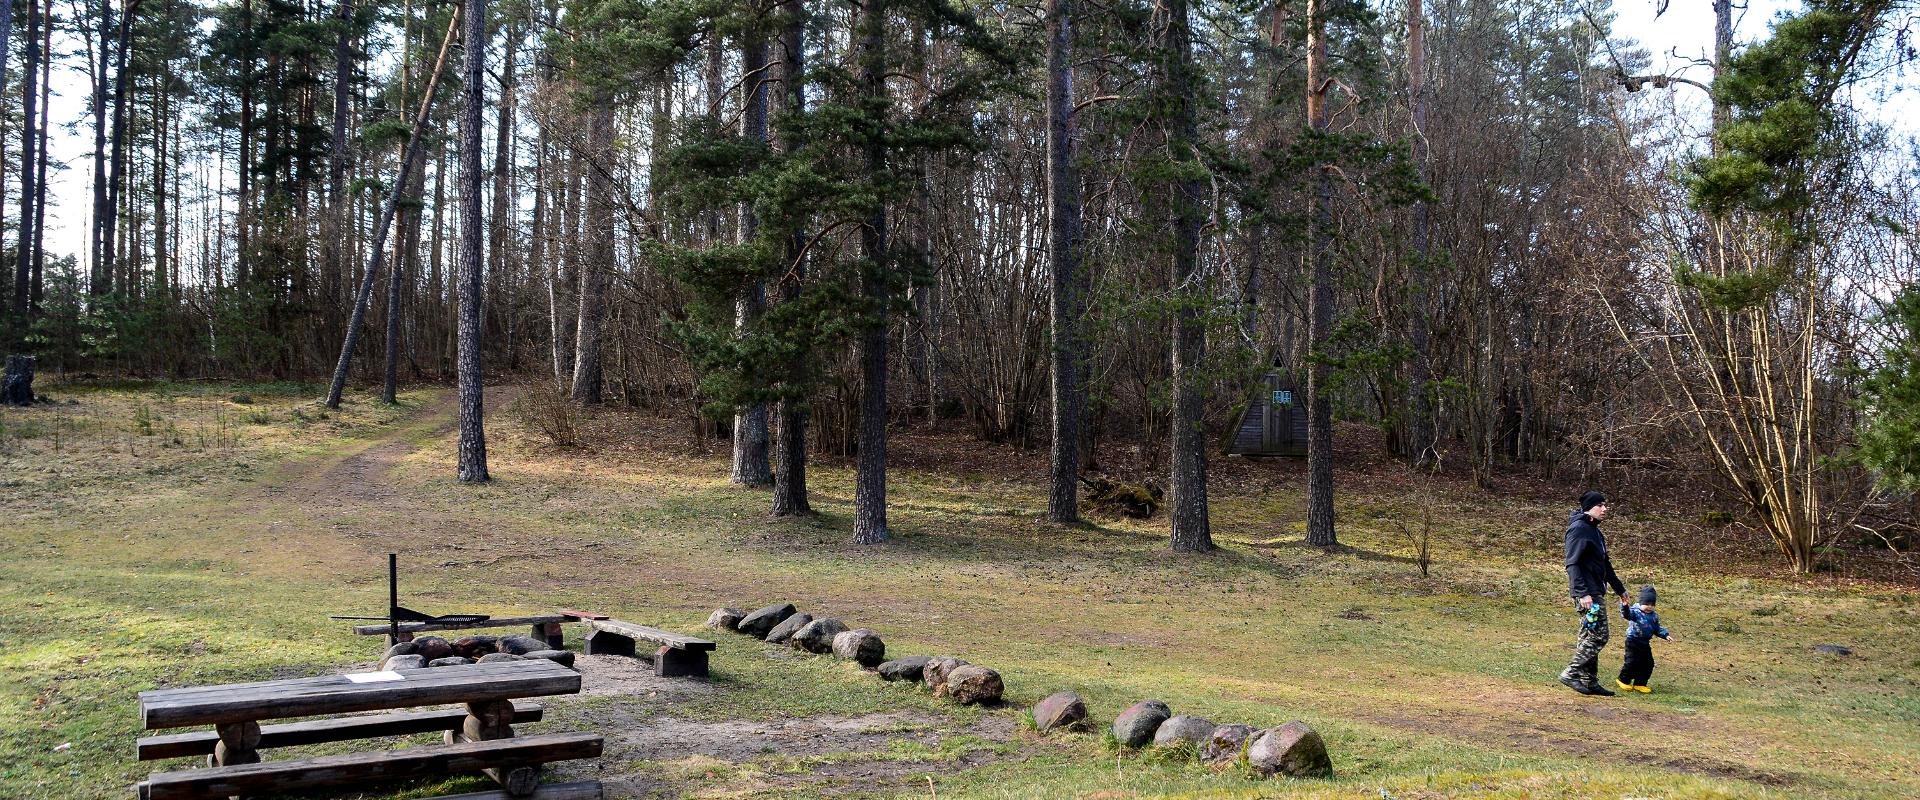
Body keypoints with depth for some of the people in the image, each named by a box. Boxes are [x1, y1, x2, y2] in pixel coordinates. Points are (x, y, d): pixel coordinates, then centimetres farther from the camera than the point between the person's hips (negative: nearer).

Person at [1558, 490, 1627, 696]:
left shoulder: (1594, 531, 18)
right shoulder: (1579, 529, -13)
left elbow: (1604, 564, 27)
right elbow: (1572, 564, -19)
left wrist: (1619, 588, 29)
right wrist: (1583, 593, -25)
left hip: (1596, 592, 10)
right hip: (1587, 593, -10)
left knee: (1588, 637, 11)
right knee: (1597, 635, -11)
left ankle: (1590, 682, 15)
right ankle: (1571, 673, -6)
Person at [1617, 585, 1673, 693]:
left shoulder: (1654, 615, 8)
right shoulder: (1635, 612, -12)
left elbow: (1657, 628, 18)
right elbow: (1627, 614, -33)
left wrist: (1665, 635, 5)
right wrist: (1624, 606, -52)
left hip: (1645, 643, 7)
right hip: (1633, 642, -7)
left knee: (1648, 664, 6)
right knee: (1632, 662, -9)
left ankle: (1639, 684, 17)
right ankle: (1624, 680, 11)